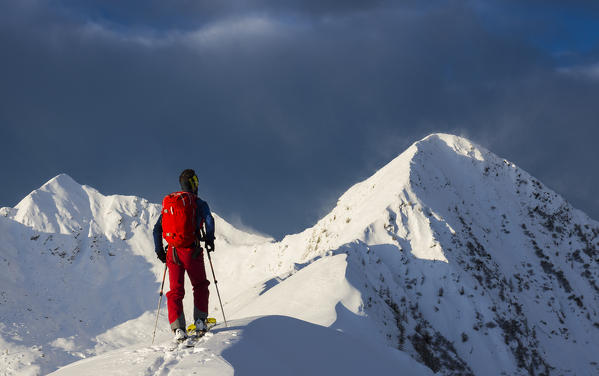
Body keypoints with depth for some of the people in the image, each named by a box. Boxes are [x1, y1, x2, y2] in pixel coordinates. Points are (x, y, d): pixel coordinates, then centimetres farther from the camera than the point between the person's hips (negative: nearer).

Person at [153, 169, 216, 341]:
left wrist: (159, 250, 18)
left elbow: (157, 229, 10)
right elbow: (209, 220, -19)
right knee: (200, 286, 19)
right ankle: (200, 320, 12)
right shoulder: (198, 203, -3)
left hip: (173, 252, 3)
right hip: (192, 251, -3)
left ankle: (177, 328, -8)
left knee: (176, 291, 6)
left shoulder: (168, 203, 12)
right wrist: (209, 240, -2)